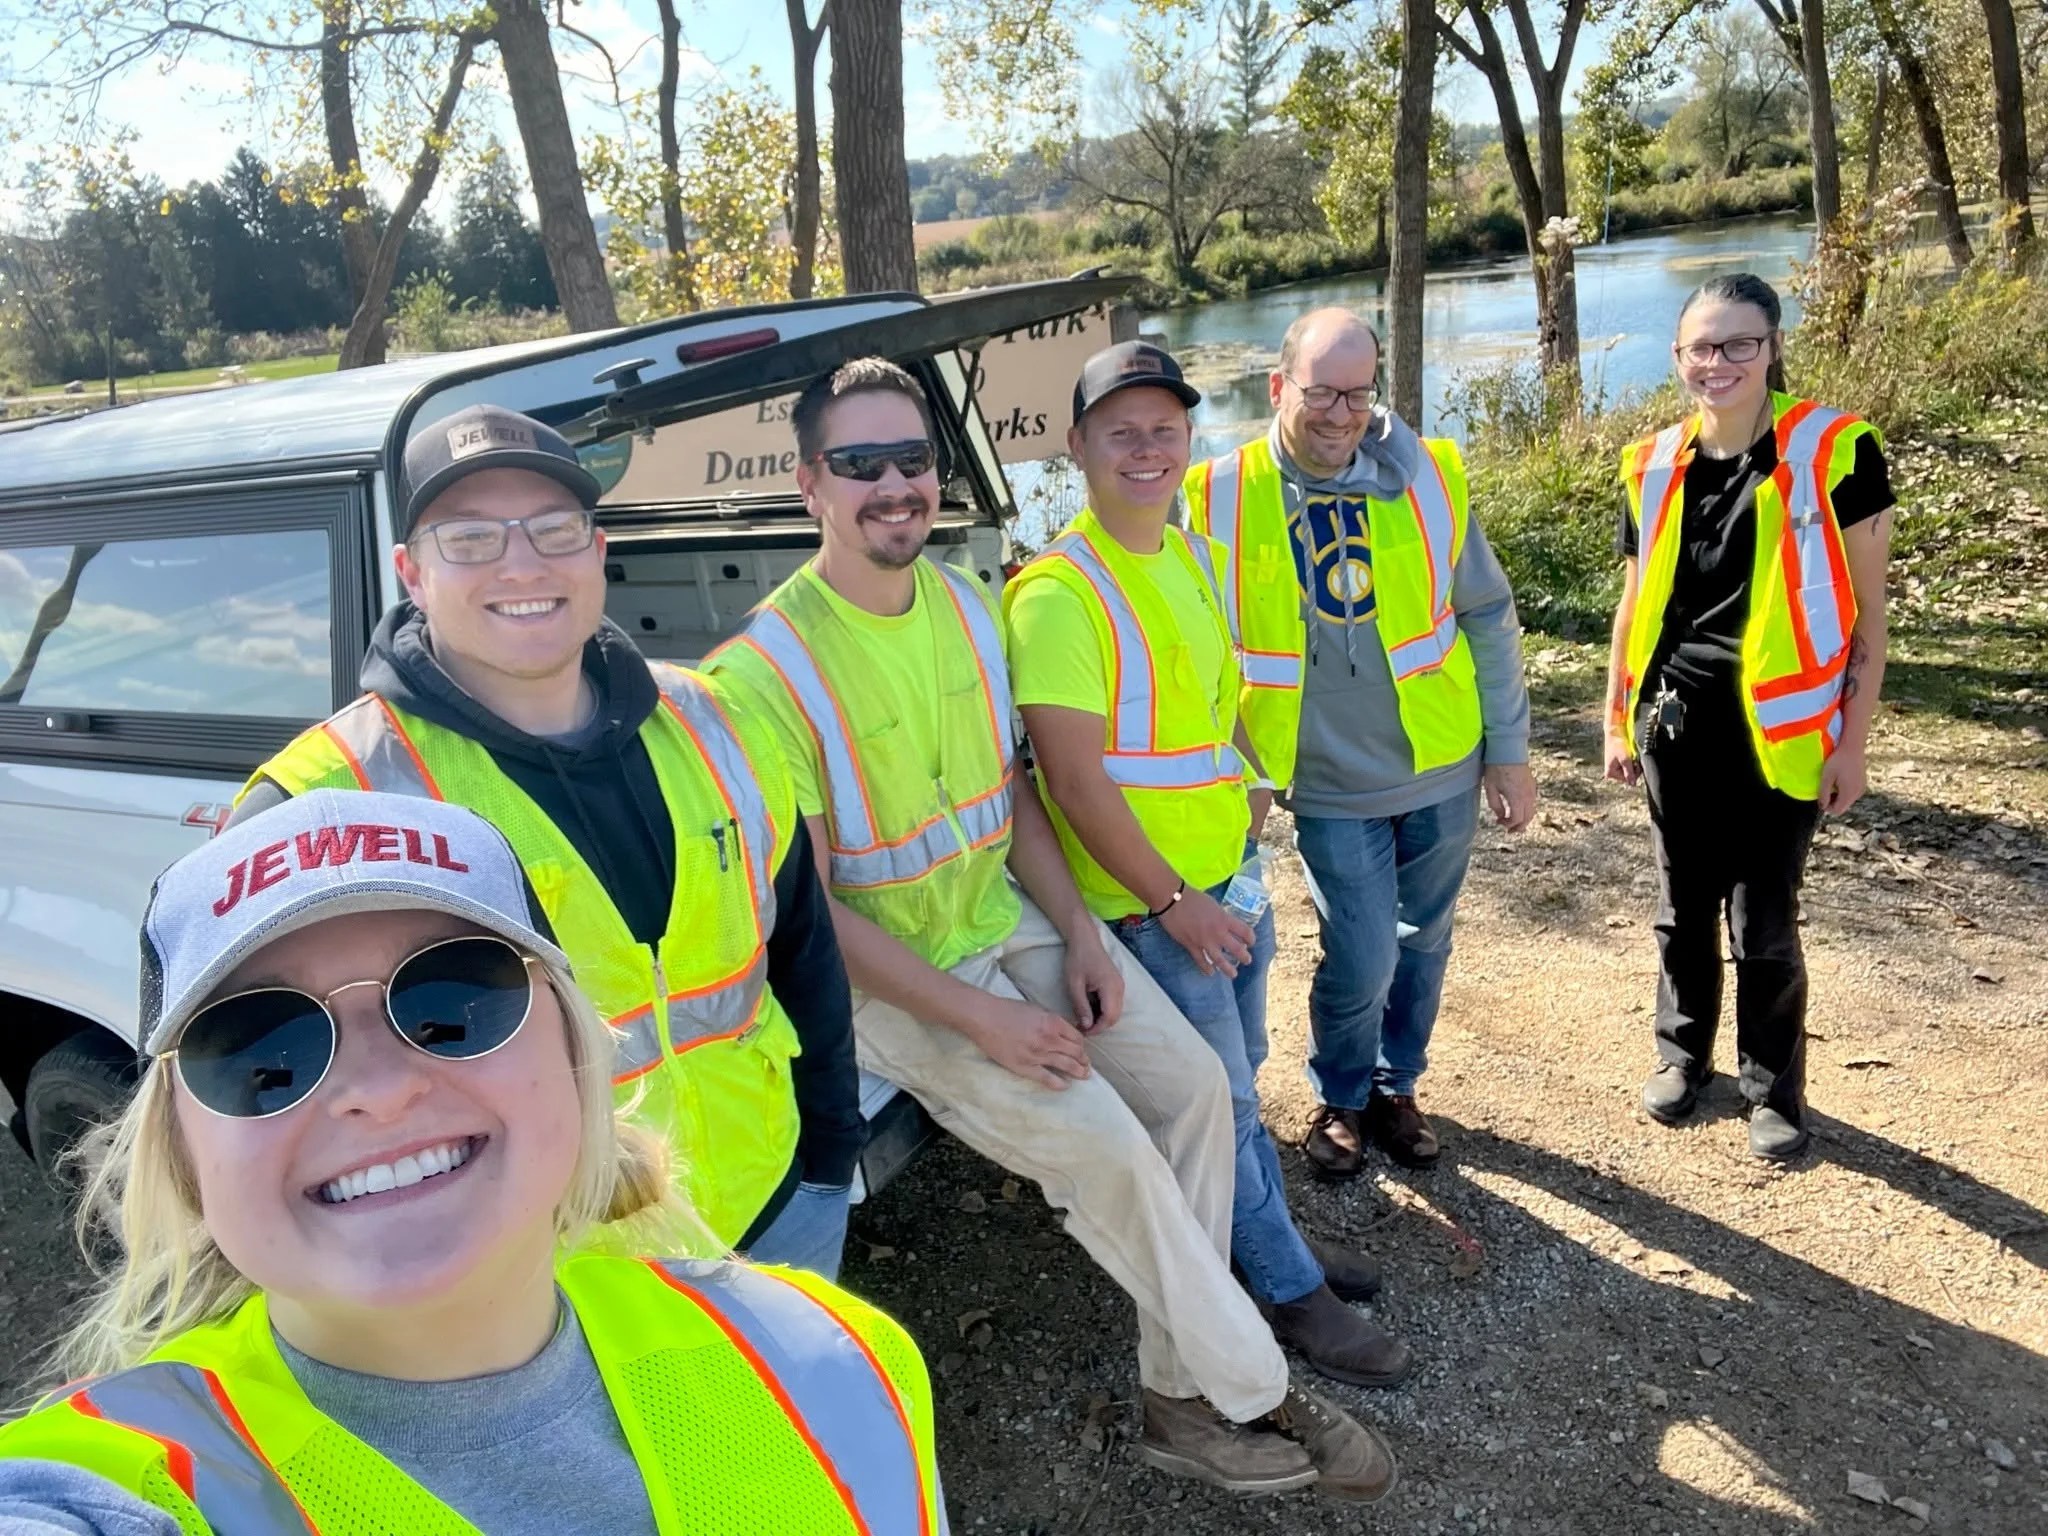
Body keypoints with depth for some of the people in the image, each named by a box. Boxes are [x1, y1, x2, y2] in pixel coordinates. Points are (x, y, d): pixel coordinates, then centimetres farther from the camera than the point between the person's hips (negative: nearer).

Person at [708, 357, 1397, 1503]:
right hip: (881, 973, -6)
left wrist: (1077, 934, -3)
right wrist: (981, 1021, -21)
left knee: (1193, 1084, -4)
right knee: (1101, 1143, -17)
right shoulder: (772, 664, -20)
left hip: (1009, 920, 7)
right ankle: (1257, 1393, 7)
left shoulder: (969, 602, 1)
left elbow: (1008, 787, 10)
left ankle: (1185, 1397, 12)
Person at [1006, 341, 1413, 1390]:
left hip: (1229, 870, 8)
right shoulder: (1058, 593, -20)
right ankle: (1289, 1287, 23)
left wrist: (1244, 818, 14)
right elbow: (1073, 780, -22)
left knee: (1238, 1071, 22)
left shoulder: (1196, 557, 6)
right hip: (1147, 897, -7)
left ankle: (1269, 1228, 41)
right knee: (1219, 1097, 6)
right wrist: (1173, 901, -20)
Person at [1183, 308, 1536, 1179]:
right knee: (1362, 958, -3)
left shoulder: (1428, 477, -6)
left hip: (1440, 770, 2)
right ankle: (1340, 1100, 27)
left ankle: (1394, 1088, 40)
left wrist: (1510, 751, 2)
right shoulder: (1224, 496, -10)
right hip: (1329, 785, -2)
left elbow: (1489, 621, 1)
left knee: (1422, 943, 15)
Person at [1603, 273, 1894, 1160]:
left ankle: (1775, 1089, 26)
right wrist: (1617, 720, 12)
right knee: (1682, 907, 16)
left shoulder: (1833, 451, -10)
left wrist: (1852, 741, -7)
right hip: (1677, 728, 4)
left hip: (1778, 734, -3)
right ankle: (1683, 1052, 37)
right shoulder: (1654, 466, 2)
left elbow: (1867, 610, -5)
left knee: (1764, 923, 4)